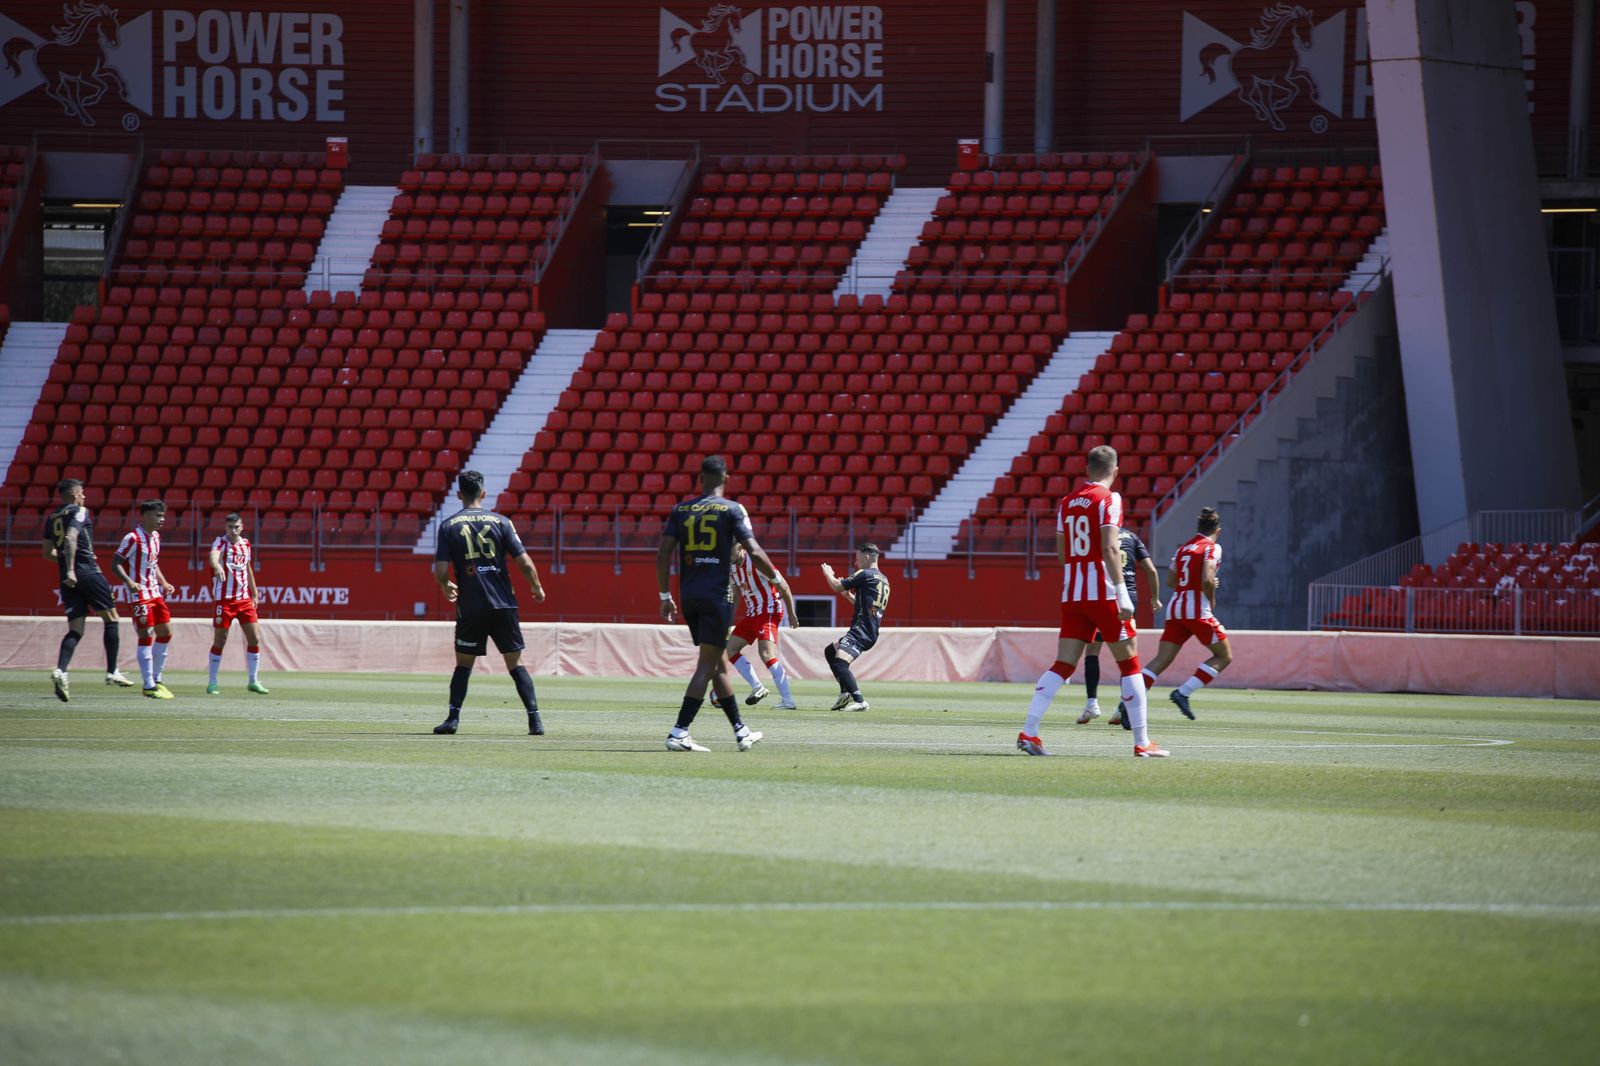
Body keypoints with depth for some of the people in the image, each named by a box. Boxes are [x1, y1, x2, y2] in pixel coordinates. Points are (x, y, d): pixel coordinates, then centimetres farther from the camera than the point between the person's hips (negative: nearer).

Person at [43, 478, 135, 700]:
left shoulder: (52, 519, 16)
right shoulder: (79, 512, -5)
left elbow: (48, 552, 18)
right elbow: (70, 539, -21)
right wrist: (71, 570, -24)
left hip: (68, 580, 6)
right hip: (88, 573, -6)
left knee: (75, 630, 2)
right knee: (110, 619, 8)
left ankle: (60, 671, -21)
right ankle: (112, 672, 8)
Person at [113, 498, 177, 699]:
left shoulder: (155, 537, 12)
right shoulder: (133, 538, -15)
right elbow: (116, 563, -15)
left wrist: (164, 583, 17)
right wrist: (129, 581, -28)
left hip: (155, 592, 9)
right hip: (140, 594, -9)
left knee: (165, 632, 10)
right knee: (146, 636, -8)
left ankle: (156, 680, 20)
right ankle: (149, 686, -4)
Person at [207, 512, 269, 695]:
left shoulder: (246, 544, 10)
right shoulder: (221, 542, -9)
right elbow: (213, 556, -32)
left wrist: (254, 594, 24)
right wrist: (217, 565, -54)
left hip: (244, 598, 5)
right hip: (224, 599, -5)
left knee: (254, 638, 1)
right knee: (219, 641, -2)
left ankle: (253, 681, 12)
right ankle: (212, 683, 8)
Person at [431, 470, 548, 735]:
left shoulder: (449, 526, 0)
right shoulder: (500, 522, 1)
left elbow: (440, 571, -5)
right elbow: (525, 563, -4)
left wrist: (447, 588, 18)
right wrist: (537, 588, 15)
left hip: (470, 609, -1)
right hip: (503, 605, 1)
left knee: (463, 664, 12)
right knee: (516, 664, 6)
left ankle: (453, 718, 2)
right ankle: (535, 720, -2)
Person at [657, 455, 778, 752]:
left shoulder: (680, 510, 7)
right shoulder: (732, 510, -5)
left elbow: (663, 554, 2)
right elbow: (754, 552, -10)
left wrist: (665, 596, 9)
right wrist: (775, 578, 7)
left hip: (689, 595, 5)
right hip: (717, 596, -5)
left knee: (719, 664, 15)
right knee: (708, 665, -5)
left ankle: (741, 731, 24)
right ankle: (679, 733, -15)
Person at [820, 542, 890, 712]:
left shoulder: (865, 575, -8)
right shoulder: (883, 580, 20)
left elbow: (836, 586, -6)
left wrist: (828, 573, 14)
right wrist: (849, 595, 24)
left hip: (861, 631, -10)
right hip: (870, 633, 10)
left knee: (840, 661, -24)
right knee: (830, 651, 25)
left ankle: (860, 701, -33)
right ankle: (846, 693, 18)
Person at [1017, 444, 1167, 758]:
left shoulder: (1067, 502, 13)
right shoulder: (1108, 499, -7)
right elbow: (1109, 548, -17)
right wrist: (1123, 595, -20)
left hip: (1072, 594, 6)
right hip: (1103, 593, -6)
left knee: (1063, 665, 5)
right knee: (1130, 664, 4)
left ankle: (1028, 732, -7)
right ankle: (1142, 742, 4)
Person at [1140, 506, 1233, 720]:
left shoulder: (1183, 548, 16)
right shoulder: (1212, 548, -5)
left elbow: (1170, 581, 18)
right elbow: (1206, 580, -18)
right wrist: (1211, 599, -1)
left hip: (1175, 606, 7)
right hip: (1197, 610, -7)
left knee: (1162, 659, 1)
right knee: (1224, 656, 7)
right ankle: (1183, 692, -7)